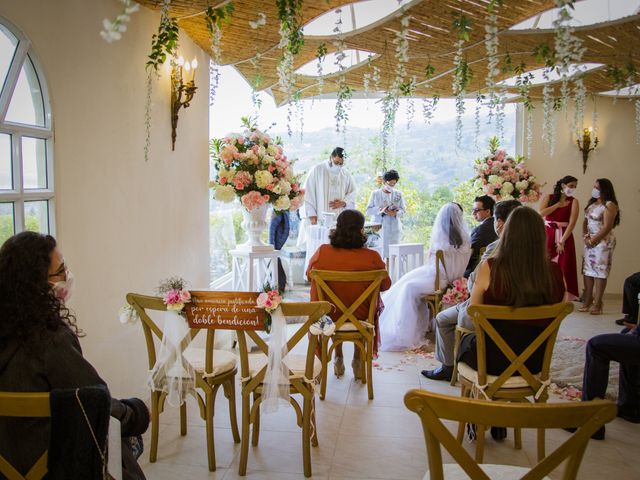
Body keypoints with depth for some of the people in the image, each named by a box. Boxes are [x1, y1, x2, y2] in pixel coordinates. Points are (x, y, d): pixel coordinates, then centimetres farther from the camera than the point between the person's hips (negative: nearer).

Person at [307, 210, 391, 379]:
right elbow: (385, 285, -5)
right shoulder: (372, 257, -23)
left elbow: (309, 274, 3)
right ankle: (357, 360, 40)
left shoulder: (322, 252, -18)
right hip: (360, 317, -1)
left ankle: (338, 359, 42)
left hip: (329, 315, 1)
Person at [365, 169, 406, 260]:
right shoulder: (375, 193, 4)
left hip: (393, 229, 2)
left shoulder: (398, 194, 10)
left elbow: (403, 209, 9)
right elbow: (368, 210, 1)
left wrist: (395, 213, -14)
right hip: (378, 228, -2)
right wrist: (381, 210, -16)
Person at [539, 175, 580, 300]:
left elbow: (572, 223, -8)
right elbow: (541, 213, -9)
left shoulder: (573, 201, 2)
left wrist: (562, 241, -15)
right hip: (547, 235, 1)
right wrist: (558, 204, -6)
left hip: (564, 236, -1)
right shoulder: (549, 198, 7)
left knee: (563, 268, -2)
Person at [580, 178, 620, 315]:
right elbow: (585, 221, 14)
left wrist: (594, 240, -13)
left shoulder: (610, 205, -10)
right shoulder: (592, 203, 14)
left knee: (600, 272, -6)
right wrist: (585, 237, -1)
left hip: (603, 241, -7)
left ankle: (597, 305, -3)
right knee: (587, 271, 6)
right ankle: (587, 303, 11)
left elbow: (607, 227, -16)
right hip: (590, 241, 8)